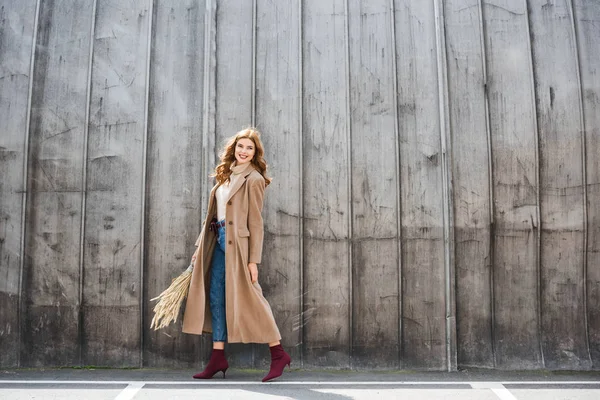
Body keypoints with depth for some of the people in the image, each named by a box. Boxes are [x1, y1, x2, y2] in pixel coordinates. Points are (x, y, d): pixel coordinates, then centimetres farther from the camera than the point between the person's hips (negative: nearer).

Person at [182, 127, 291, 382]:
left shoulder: (253, 179, -8)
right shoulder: (227, 175, 15)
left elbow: (256, 222, -12)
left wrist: (253, 260, -16)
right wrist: (201, 247, 16)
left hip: (238, 243, -8)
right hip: (219, 241, 8)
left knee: (248, 298, -5)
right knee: (215, 297, 7)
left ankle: (278, 354, 7)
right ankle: (218, 358, 16)